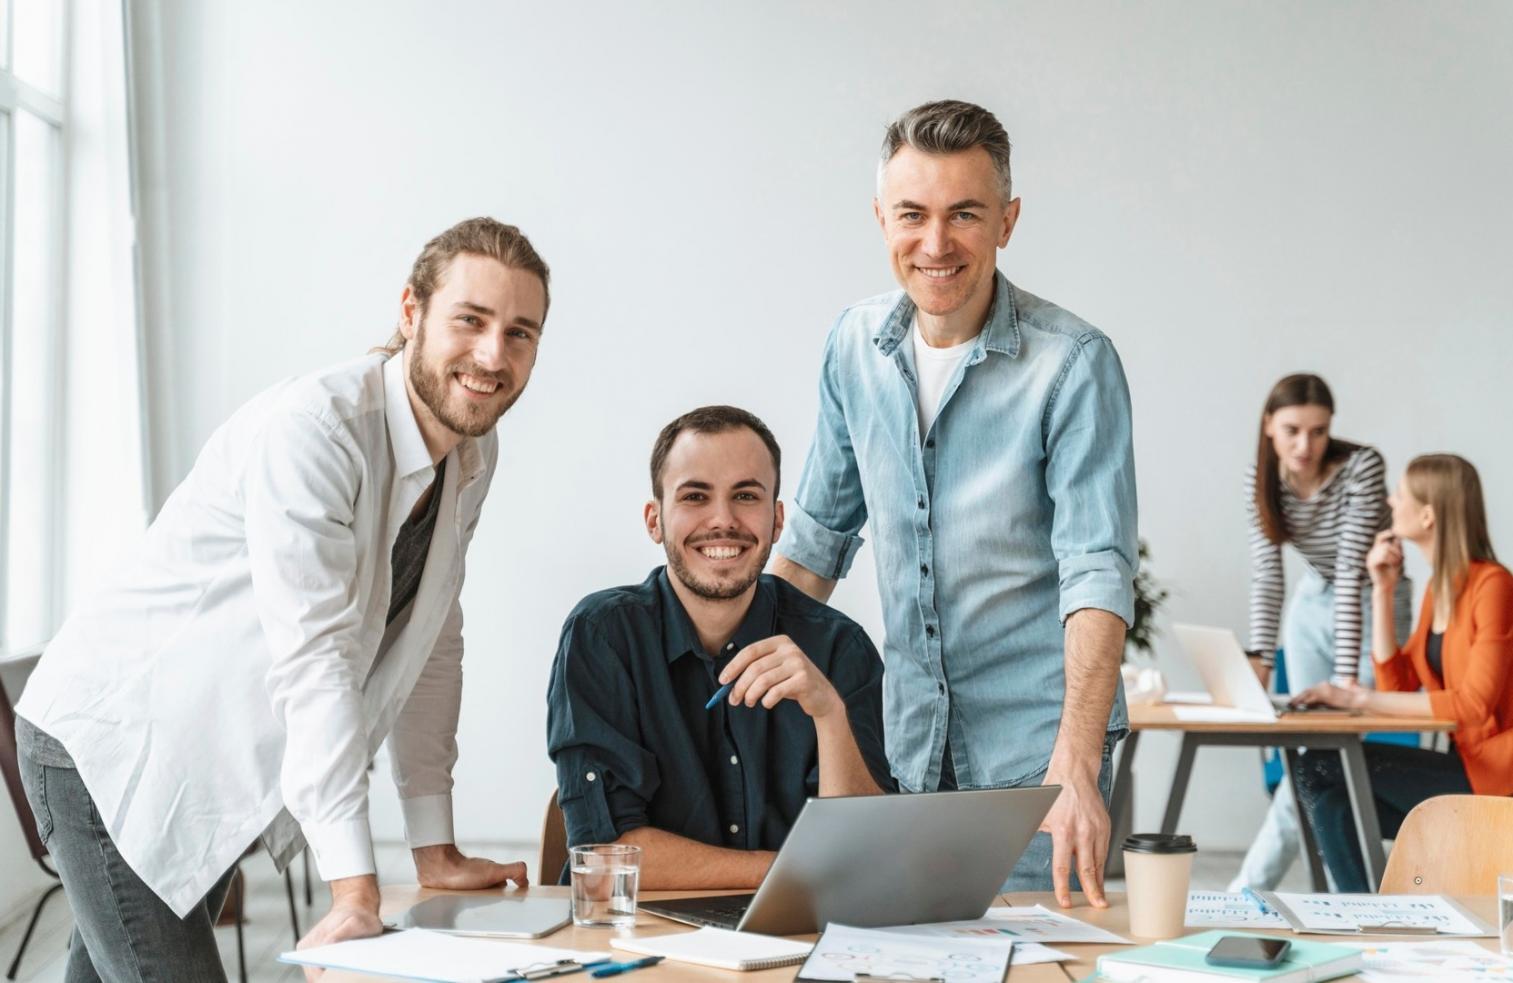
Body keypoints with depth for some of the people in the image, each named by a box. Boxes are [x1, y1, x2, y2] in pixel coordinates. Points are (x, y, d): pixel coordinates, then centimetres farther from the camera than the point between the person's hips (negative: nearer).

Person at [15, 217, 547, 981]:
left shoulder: (473, 456, 1)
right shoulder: (309, 429, -25)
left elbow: (432, 646, 5)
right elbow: (313, 657, -30)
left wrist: (436, 852, 3)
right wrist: (356, 889, -32)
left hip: (222, 769, 8)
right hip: (113, 749, -8)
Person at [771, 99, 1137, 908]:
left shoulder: (1072, 363, -15)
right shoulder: (856, 346, 2)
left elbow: (1098, 571, -21)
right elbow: (819, 534, 13)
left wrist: (1076, 764, -32)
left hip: (1031, 746, -4)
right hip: (904, 743, 5)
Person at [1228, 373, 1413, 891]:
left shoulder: (1362, 467, -26)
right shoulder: (1262, 477, -12)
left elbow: (1352, 569, -30)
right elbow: (1266, 574, -15)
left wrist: (1346, 674, -34)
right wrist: (1259, 655, -27)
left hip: (1371, 604, -5)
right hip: (1312, 602, 5)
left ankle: (1251, 887, -5)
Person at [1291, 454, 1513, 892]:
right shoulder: (1438, 588, 12)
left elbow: (1474, 704, -21)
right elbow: (1398, 685, 6)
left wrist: (1360, 699, -23)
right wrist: (1382, 591, 3)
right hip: (1462, 768, 8)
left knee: (1321, 768, -15)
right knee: (1329, 798, -11)